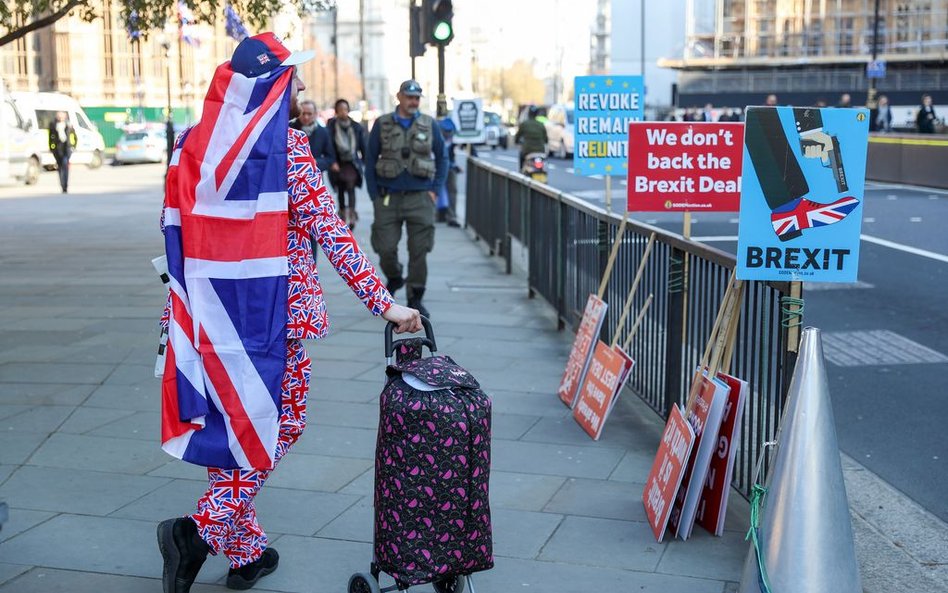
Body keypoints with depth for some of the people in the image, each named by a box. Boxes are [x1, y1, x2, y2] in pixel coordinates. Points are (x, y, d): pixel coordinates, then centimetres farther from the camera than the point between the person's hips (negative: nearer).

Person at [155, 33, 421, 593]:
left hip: (208, 309, 6)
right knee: (277, 423, 9)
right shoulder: (287, 145, -11)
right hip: (272, 309, -6)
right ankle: (203, 528, -2)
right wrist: (385, 302, -14)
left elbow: (174, 227, 10)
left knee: (231, 420, 18)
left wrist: (178, 311, 20)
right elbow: (330, 232, -15)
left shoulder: (196, 142, 7)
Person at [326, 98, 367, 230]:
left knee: (350, 186, -19)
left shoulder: (357, 127, 4)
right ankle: (343, 214, 24)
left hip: (352, 162, -1)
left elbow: (363, 146, 8)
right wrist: (332, 162, -18)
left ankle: (351, 214, -26)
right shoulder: (331, 126, -1)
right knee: (340, 190, 11)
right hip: (337, 164, 1)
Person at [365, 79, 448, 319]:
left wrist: (435, 190, 2)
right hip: (388, 198, 0)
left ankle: (415, 299, 11)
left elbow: (442, 158, 12)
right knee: (385, 248, 0)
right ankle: (394, 278, 31)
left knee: (419, 250, -1)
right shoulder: (382, 124, 4)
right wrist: (374, 196, 0)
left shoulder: (429, 124, 6)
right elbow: (370, 161, 7)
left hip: (420, 198, 0)